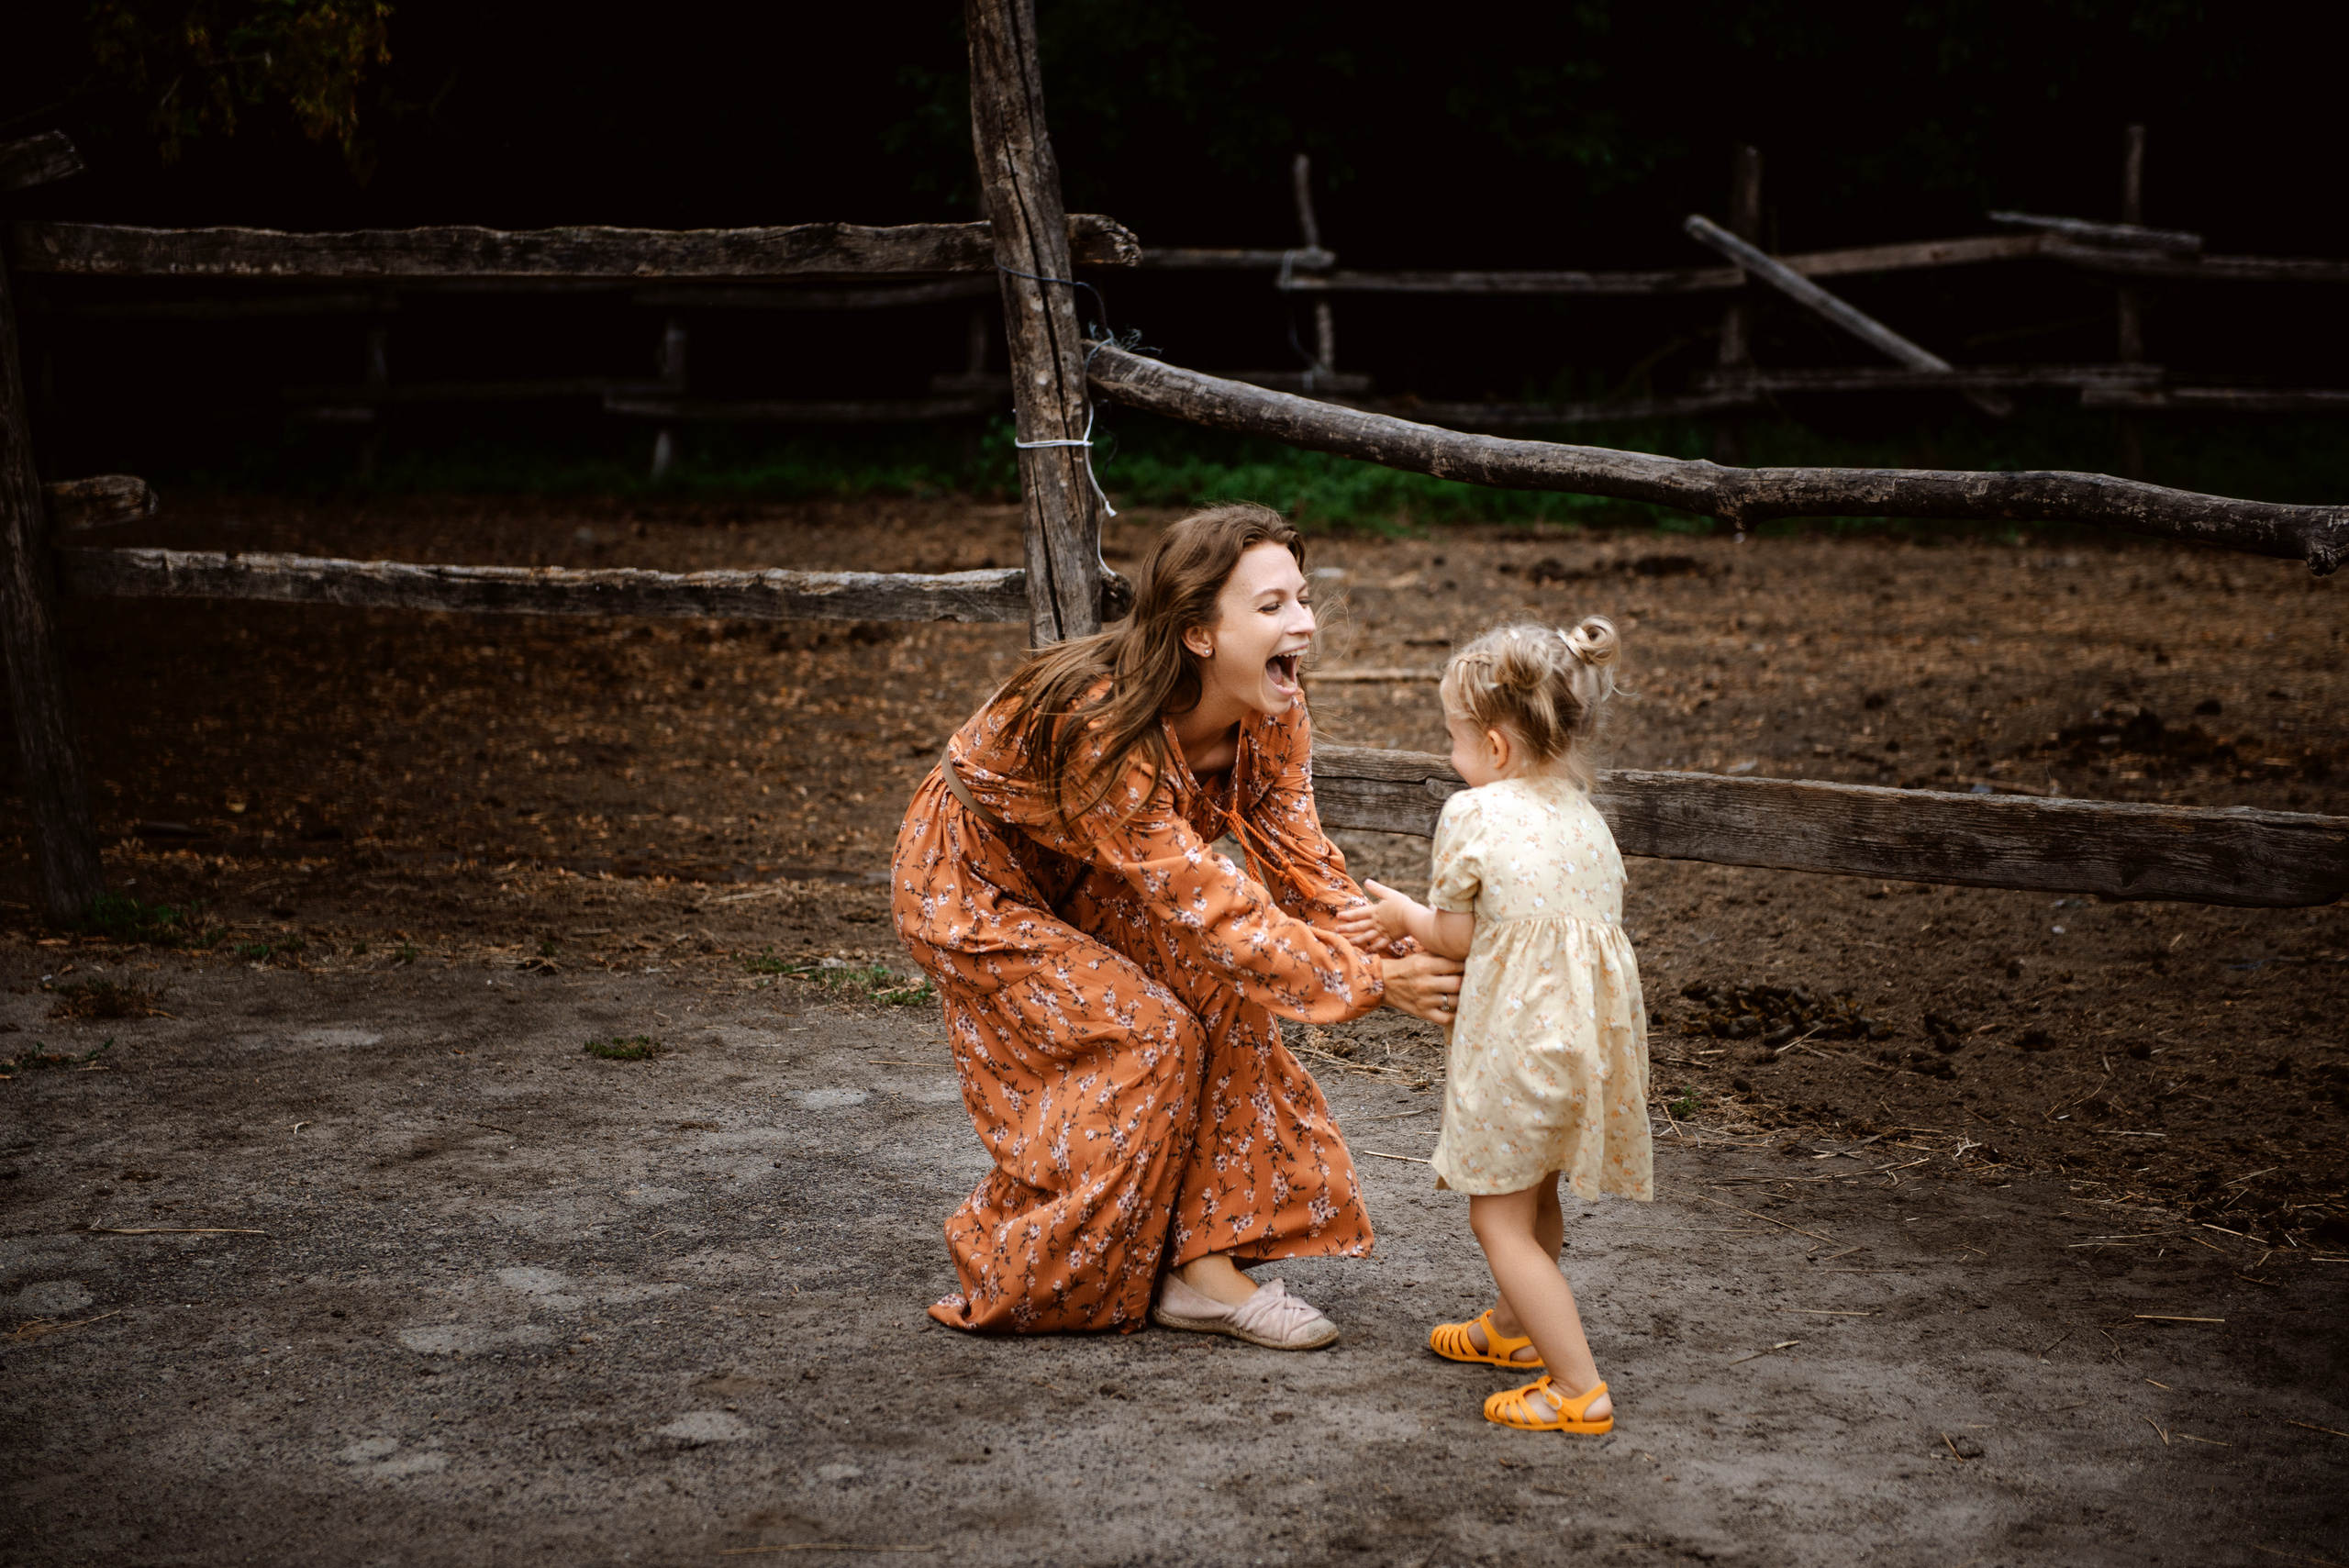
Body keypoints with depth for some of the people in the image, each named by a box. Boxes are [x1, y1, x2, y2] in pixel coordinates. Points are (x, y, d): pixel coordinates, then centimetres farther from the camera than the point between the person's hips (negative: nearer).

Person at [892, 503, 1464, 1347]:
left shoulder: (1269, 713, -17)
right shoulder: (1102, 728, -39)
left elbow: (1297, 860, -17)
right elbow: (1208, 907, -39)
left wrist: (1404, 949, -33)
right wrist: (1371, 981, -41)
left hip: (1082, 881, 7)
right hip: (975, 886, -7)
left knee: (1223, 989, -12)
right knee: (1146, 1034, -16)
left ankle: (1199, 1259, -3)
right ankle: (1017, 1284, 2)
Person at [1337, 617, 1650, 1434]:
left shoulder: (1473, 814, -9)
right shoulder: (1582, 815, 14)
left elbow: (1456, 936, -3)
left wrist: (1403, 915, 19)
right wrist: (1411, 924, 25)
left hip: (1520, 1037, -8)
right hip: (1596, 1026, 8)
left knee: (1499, 1216, 1)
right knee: (1537, 1197, 27)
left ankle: (1579, 1388, -3)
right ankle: (1513, 1327, 47)